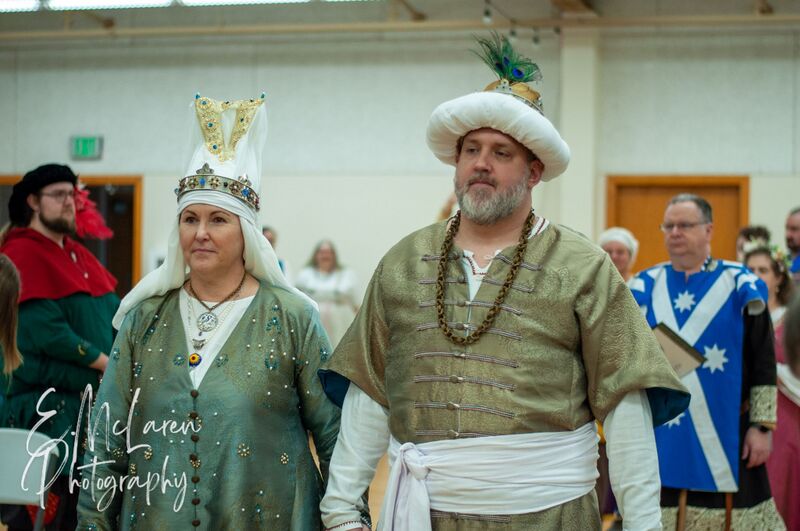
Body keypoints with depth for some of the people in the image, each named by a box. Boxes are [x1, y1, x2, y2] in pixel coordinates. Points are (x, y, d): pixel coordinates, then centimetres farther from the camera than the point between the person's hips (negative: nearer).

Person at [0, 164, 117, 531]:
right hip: (44, 401, -8)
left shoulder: (78, 255, 17)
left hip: (93, 396, 8)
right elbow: (47, 332, -19)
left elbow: (114, 311, 12)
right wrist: (107, 364, -14)